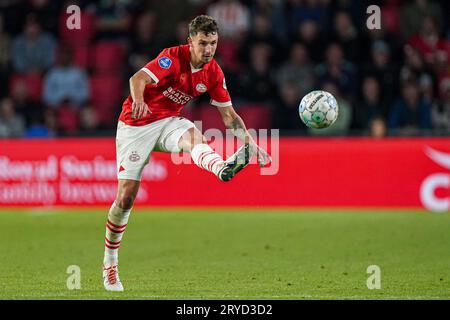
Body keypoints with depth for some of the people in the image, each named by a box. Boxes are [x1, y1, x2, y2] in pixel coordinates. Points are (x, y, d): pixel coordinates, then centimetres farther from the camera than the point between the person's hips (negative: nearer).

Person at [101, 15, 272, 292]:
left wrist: (252, 145, -4)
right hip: (136, 124, -4)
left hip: (168, 122, 4)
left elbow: (229, 116, 7)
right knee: (126, 197, -7)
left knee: (193, 136, -34)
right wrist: (138, 100, -55)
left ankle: (223, 168, -69)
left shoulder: (213, 73, -1)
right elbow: (138, 79, -33)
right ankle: (110, 264, 12)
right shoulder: (174, 57, -18)